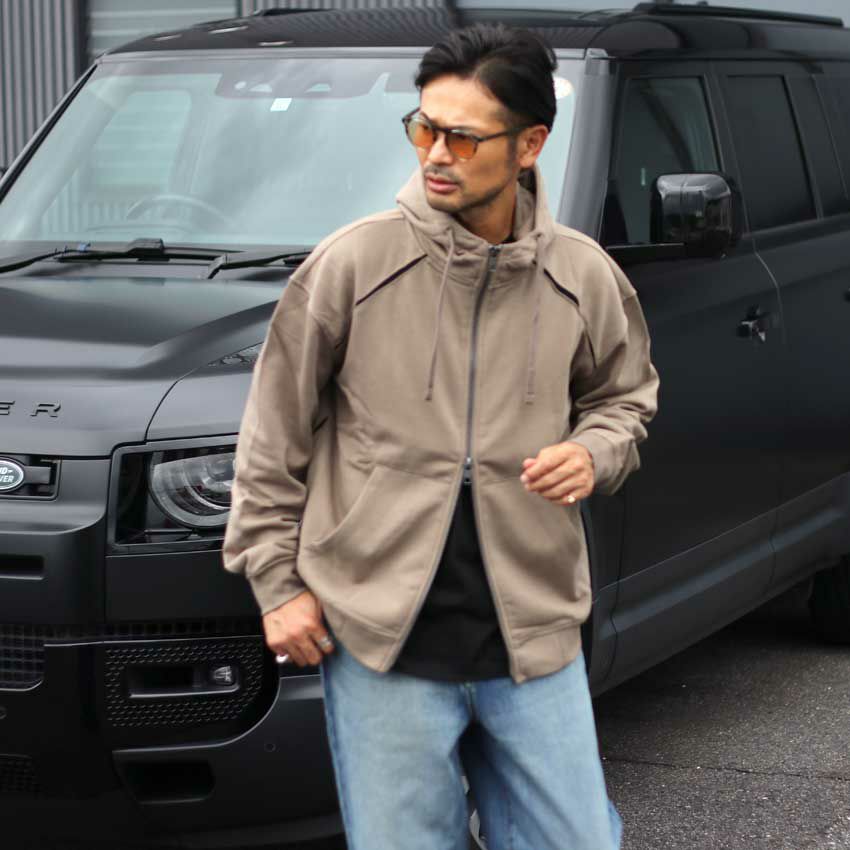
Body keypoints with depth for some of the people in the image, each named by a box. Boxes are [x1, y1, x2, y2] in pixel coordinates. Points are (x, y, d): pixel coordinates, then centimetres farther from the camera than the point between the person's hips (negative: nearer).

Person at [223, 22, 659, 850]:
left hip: (534, 636, 2)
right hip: (382, 637, -2)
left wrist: (594, 453, -4)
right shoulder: (352, 263, -5)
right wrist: (276, 580, 0)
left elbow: (624, 396, 18)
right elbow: (275, 433, 2)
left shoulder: (583, 276, 1)